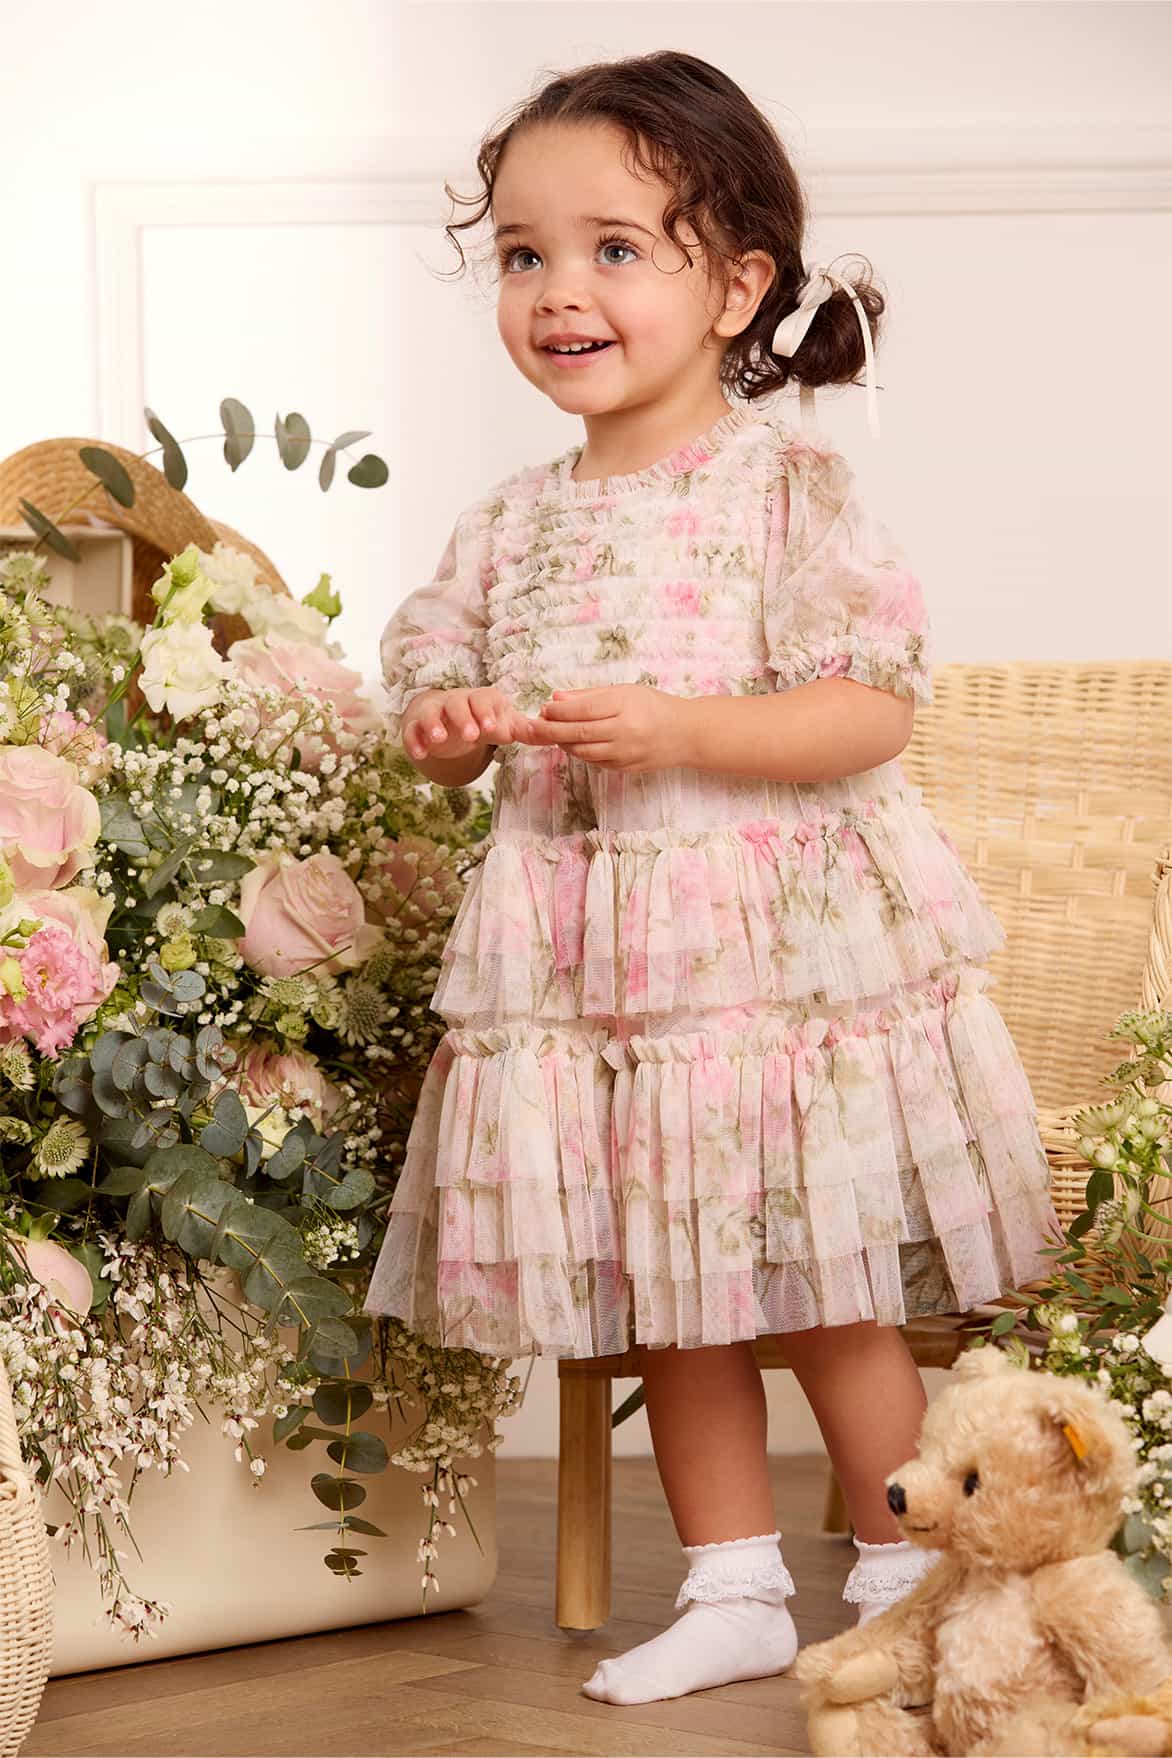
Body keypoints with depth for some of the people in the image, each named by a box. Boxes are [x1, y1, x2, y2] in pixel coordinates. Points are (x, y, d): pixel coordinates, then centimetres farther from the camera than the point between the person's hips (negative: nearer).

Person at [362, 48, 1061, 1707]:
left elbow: (875, 712, -14)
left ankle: (905, 1578, 19)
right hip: (589, 963, 6)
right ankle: (735, 1588, 24)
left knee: (829, 1295, 2)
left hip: (781, 937, -5)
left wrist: (674, 728, -24)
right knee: (667, 1297, 12)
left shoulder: (789, 484, -9)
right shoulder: (515, 519, 8)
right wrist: (445, 724, -9)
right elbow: (438, 682, 16)